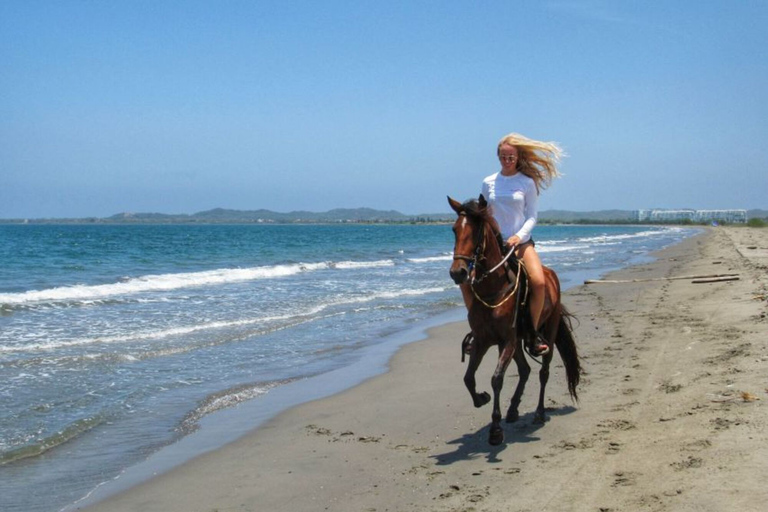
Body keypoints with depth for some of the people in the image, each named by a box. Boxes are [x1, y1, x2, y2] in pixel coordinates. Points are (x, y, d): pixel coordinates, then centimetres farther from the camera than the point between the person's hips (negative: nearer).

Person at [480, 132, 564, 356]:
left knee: (539, 282, -24)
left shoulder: (527, 183, 1)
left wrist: (519, 236, -17)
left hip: (521, 241, -2)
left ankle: (533, 332, -8)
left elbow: (532, 216, -2)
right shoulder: (488, 183, 7)